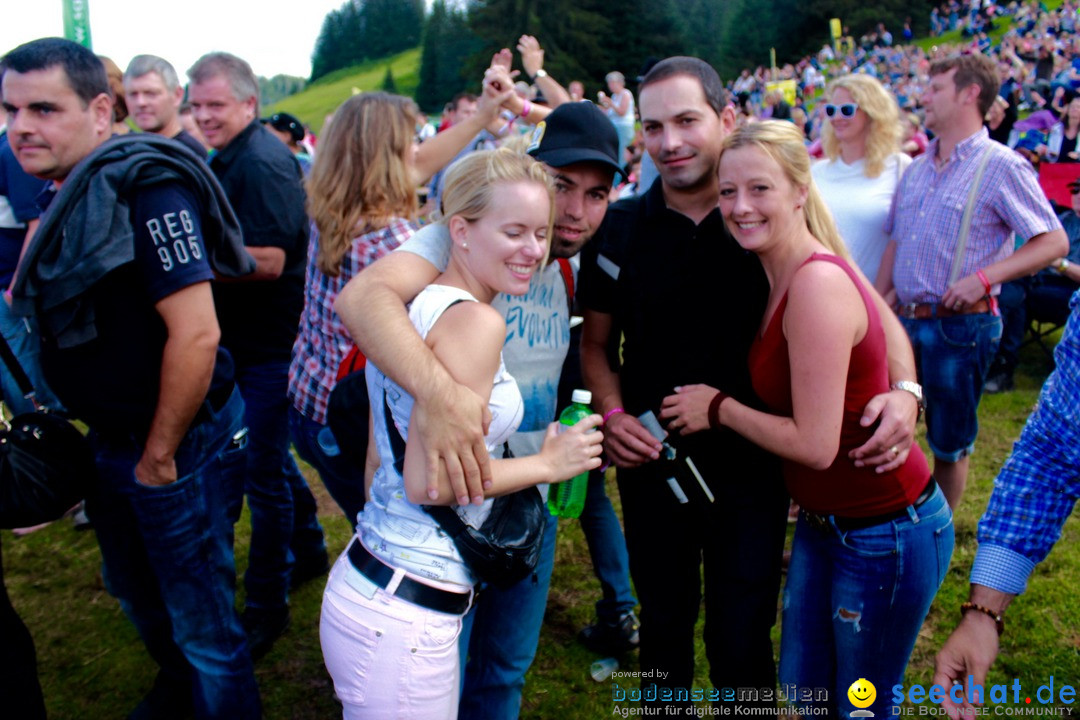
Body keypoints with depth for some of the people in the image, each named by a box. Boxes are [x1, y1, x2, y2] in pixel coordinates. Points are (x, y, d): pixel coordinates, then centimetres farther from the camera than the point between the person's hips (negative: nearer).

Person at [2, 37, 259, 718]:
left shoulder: (142, 188, -23)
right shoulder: (68, 195, 5)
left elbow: (196, 333, -30)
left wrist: (159, 458, -22)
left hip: (179, 442, -10)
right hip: (113, 437, 10)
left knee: (202, 624, 6)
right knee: (134, 587, 28)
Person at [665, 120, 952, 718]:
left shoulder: (817, 284, -25)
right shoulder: (783, 277, 3)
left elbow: (815, 444, -25)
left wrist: (718, 408, -12)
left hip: (886, 534, -8)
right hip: (823, 523, 8)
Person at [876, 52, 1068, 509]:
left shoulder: (1001, 167, -9)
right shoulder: (916, 170, 12)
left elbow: (1054, 242, -11)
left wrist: (983, 278, -22)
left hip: (960, 325, -6)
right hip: (906, 321, 6)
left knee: (950, 443, 8)